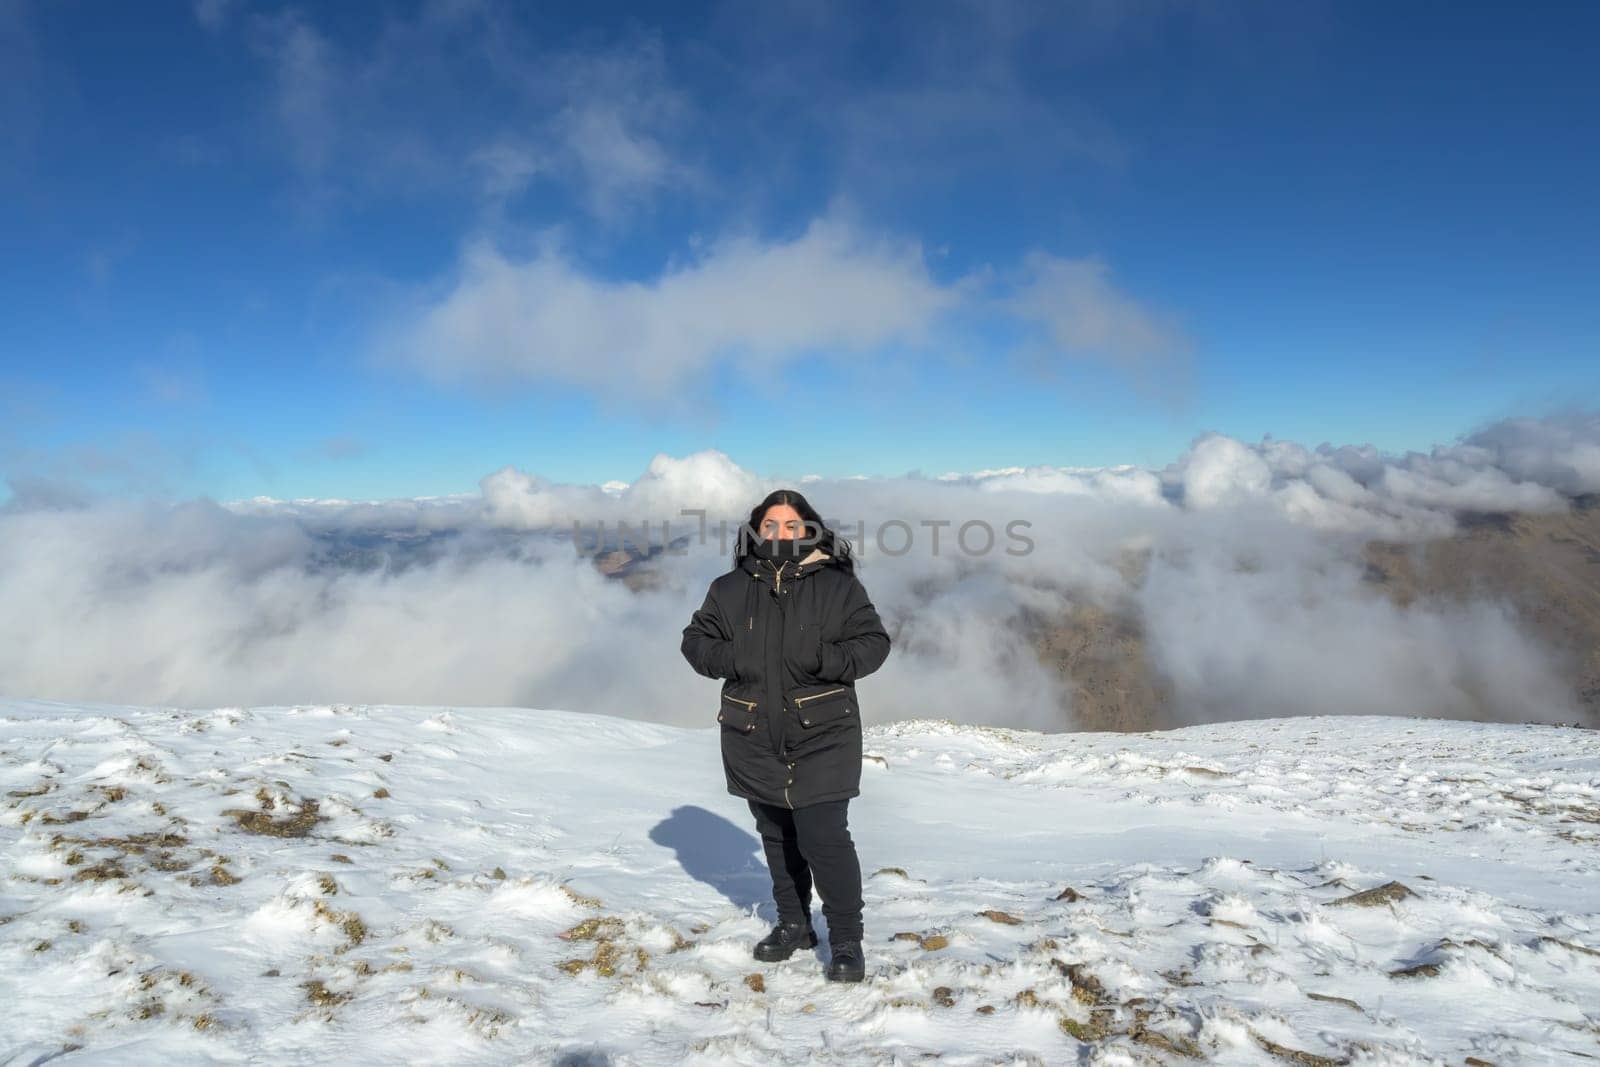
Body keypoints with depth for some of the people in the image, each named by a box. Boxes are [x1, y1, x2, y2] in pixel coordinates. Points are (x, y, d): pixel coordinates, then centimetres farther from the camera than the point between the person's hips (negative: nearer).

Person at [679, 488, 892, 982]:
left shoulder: (838, 586, -4)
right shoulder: (730, 589, 3)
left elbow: (873, 642, -4)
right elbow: (696, 640, 8)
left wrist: (825, 659, -22)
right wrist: (730, 659, -13)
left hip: (822, 737, -3)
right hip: (754, 739, 4)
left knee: (824, 838, -8)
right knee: (777, 838, 18)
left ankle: (847, 939, 11)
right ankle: (793, 924, 37)